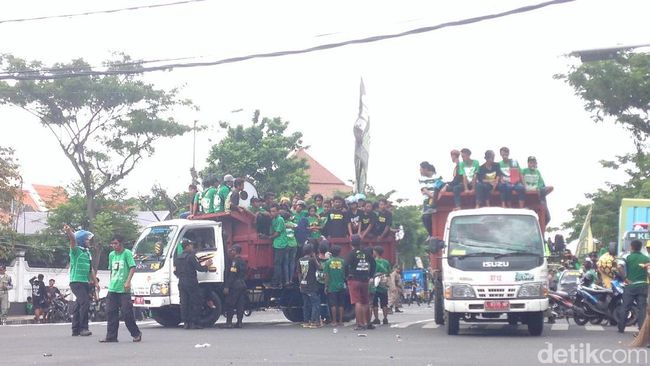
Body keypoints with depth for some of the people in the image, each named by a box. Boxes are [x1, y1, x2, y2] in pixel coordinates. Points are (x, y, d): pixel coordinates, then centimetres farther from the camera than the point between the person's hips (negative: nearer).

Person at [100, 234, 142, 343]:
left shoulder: (127, 253, -5)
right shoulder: (111, 255, 14)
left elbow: (133, 267, -11)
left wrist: (128, 281, -20)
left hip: (123, 289, -6)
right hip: (112, 289, 6)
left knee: (127, 312, -6)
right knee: (110, 312, 2)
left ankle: (136, 334, 8)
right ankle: (111, 336, 5)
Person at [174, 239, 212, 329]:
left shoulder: (177, 258, 12)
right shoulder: (191, 257, -11)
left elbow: (175, 272, 17)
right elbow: (199, 268, -12)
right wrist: (206, 265, 6)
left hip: (181, 283, 7)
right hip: (191, 283, -7)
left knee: (184, 303, 7)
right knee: (196, 303, -1)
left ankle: (186, 323, 4)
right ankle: (194, 323, -6)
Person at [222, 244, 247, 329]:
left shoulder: (234, 261, -12)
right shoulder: (242, 261, 16)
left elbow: (232, 275, -18)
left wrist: (227, 287, -18)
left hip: (234, 286, -9)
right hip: (242, 285, 9)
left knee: (230, 304, -4)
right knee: (240, 305, 7)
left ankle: (229, 322, -6)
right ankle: (239, 322, 6)